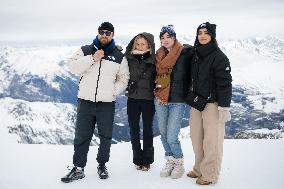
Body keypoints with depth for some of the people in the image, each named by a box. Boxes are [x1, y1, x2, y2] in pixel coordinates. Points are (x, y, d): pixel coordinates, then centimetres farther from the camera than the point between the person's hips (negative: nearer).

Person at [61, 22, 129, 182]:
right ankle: (78, 169, 14)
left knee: (106, 136, 9)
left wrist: (114, 91, -5)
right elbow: (73, 67, -6)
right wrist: (92, 58, -15)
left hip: (107, 103, 0)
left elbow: (124, 79, 9)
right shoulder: (86, 50, 6)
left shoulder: (119, 57, 7)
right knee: (82, 136, 4)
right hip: (85, 100, 0)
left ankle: (102, 165, 27)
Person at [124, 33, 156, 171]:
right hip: (133, 98, 2)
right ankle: (137, 160, 19)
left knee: (147, 129, 9)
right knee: (134, 130, 6)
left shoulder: (153, 60, -5)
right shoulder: (130, 58, 0)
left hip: (148, 99, -2)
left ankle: (147, 160, 19)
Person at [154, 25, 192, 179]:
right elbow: (157, 74, 12)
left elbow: (190, 74, -4)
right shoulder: (159, 55, 8)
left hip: (177, 101, -5)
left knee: (172, 137, -7)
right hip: (160, 100, 5)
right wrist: (157, 91, -1)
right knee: (163, 134, 12)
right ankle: (170, 162, 30)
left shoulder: (185, 52, -5)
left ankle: (179, 164, 16)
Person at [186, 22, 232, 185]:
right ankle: (199, 169, 24)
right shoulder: (195, 55, 12)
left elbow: (225, 83, -13)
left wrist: (224, 106, -17)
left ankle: (210, 174, 7)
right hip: (196, 102, 7)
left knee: (211, 140, -2)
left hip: (212, 103, -7)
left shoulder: (219, 56, -9)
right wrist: (192, 99, 21)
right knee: (196, 138, 11)